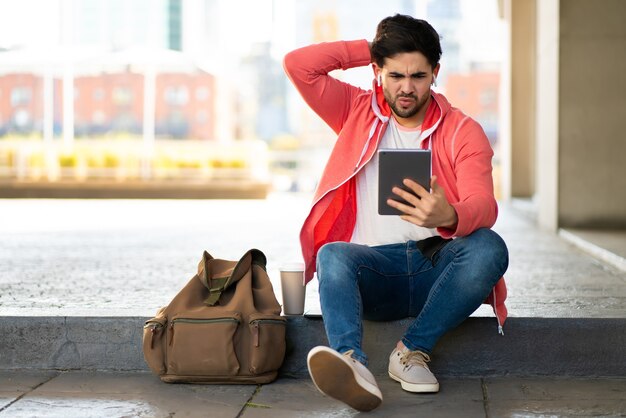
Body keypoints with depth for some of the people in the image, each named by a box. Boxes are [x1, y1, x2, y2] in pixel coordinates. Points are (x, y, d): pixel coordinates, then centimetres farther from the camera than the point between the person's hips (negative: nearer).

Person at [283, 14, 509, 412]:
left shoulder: (463, 130, 5)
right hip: (373, 270, 0)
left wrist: (449, 216, -37)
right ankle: (353, 364, -57)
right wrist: (368, 48, 7)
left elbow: (484, 205, -12)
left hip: (436, 265, 0)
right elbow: (297, 64, 0)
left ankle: (413, 349, -25)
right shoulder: (357, 111, 12)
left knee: (489, 247, -31)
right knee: (332, 254, -33)